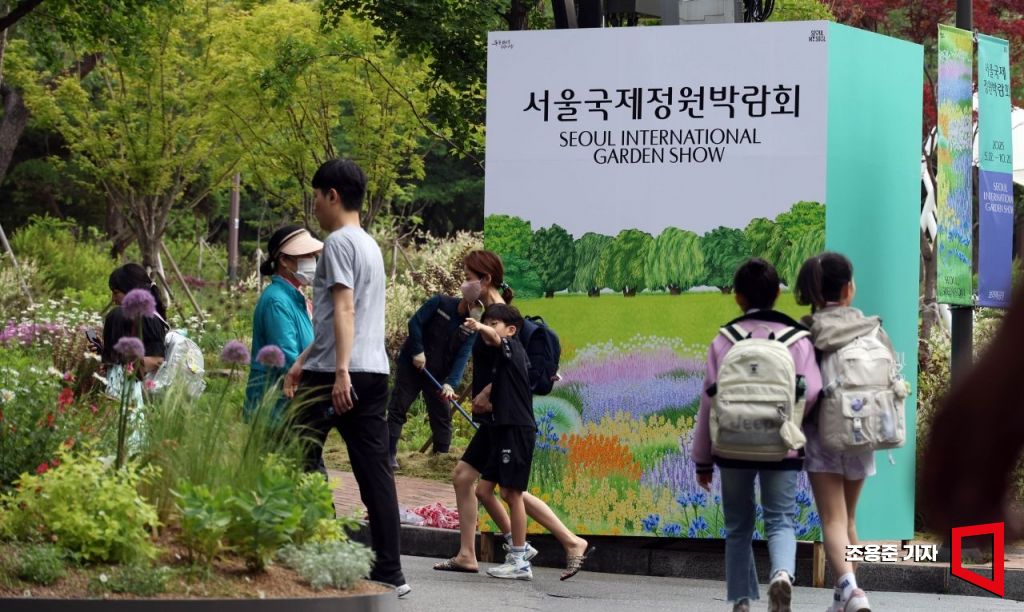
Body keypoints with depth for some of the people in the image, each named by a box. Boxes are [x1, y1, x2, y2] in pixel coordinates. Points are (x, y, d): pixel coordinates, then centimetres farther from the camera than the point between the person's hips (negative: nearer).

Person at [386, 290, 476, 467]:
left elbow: (462, 357, -14)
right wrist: (418, 351, -20)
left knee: (442, 416, 1)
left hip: (438, 374, 3)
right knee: (397, 408, -6)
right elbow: (415, 322, -12)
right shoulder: (440, 303, -11)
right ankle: (390, 454, -4)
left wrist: (451, 383, -27)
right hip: (412, 365, -3)